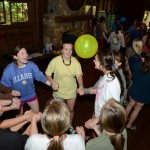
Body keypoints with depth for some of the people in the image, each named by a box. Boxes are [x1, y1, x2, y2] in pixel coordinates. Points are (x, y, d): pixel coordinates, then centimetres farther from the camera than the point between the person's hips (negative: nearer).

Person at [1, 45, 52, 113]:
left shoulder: (31, 65, -21)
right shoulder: (9, 70, -25)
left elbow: (40, 76, -17)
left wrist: (51, 84, -29)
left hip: (31, 94, 2)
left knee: (37, 113, 20)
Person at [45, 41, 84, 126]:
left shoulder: (75, 61, -15)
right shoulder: (55, 61, -21)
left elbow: (79, 75, -22)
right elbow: (47, 74, -11)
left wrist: (81, 86, -41)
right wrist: (53, 82, -30)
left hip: (71, 91, 2)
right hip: (59, 92, -2)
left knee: (71, 110, 23)